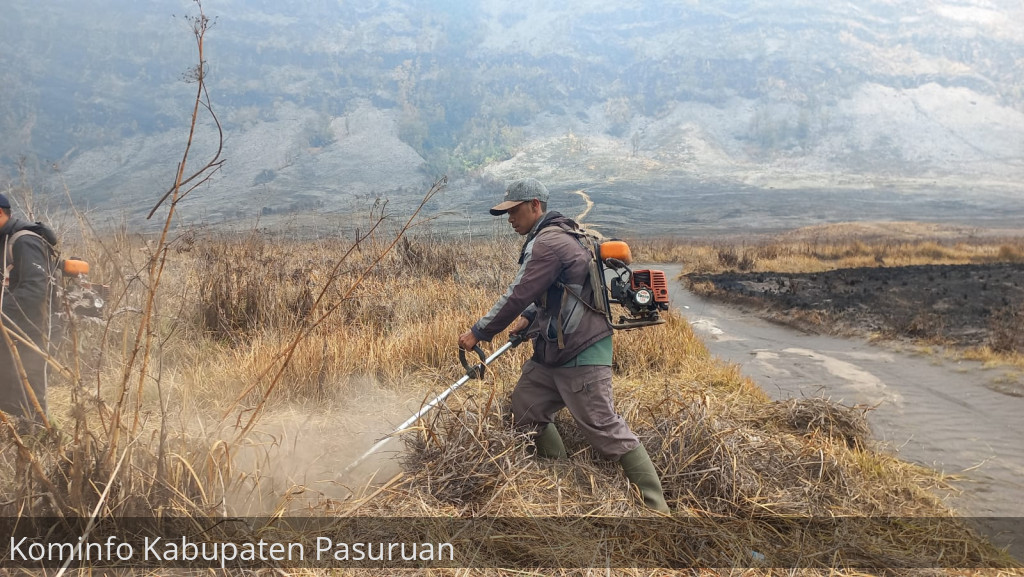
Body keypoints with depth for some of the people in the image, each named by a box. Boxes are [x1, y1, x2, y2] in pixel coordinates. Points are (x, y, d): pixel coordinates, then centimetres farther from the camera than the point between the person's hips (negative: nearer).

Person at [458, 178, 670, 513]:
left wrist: (480, 332, -13)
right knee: (524, 409, 14)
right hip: (553, 352, 11)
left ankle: (657, 507, -2)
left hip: (581, 354, -11)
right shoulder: (549, 238, 16)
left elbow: (518, 296, -21)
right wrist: (530, 317, 11)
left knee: (604, 429, -9)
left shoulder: (550, 241, -18)